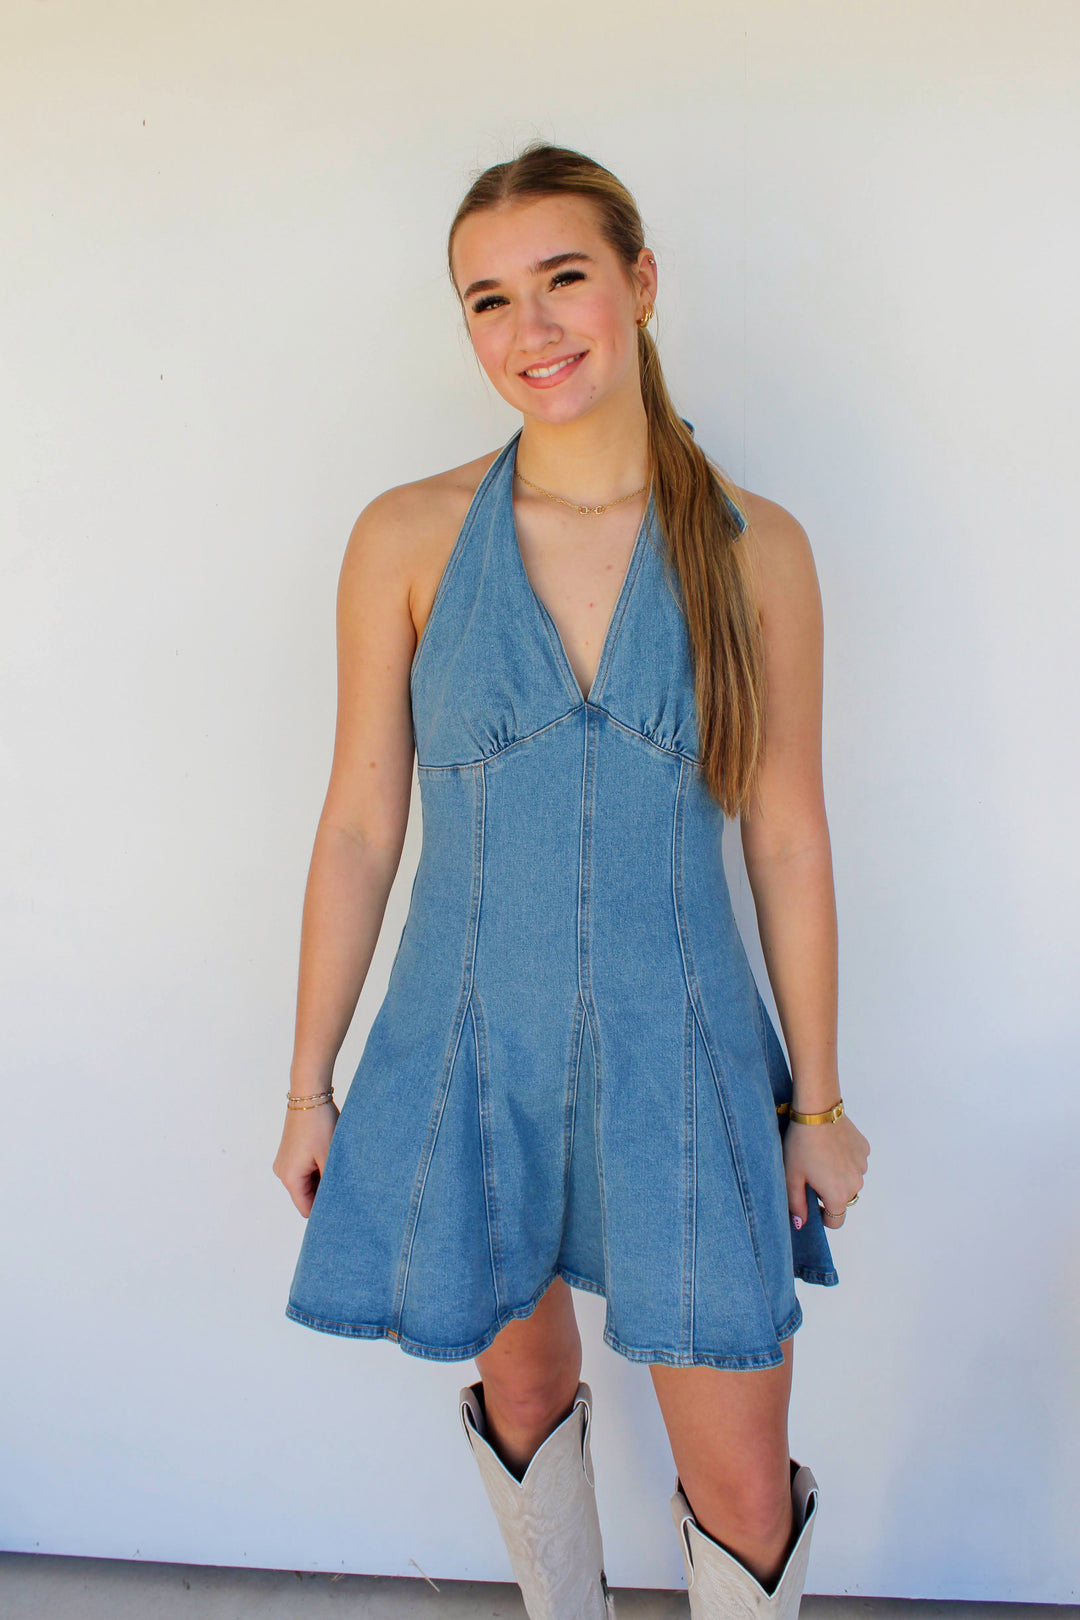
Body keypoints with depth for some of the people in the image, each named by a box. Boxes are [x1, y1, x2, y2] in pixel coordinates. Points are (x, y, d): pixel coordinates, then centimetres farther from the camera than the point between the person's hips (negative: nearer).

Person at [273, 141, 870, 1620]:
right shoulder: (409, 538, -6)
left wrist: (818, 1100, 4)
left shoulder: (756, 548, -4)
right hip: (469, 1050, 1)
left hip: (680, 1055, 0)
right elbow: (360, 824, -2)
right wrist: (308, 1086, 3)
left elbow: (788, 837, 0)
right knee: (524, 1385, 24)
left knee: (744, 1491, 8)